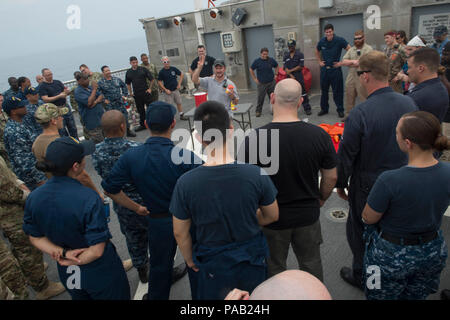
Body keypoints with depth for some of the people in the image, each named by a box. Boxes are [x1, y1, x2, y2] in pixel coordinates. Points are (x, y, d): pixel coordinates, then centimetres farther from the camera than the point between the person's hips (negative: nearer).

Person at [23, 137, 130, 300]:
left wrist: (64, 253, -12)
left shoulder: (33, 198, -13)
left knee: (80, 297, 30)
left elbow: (35, 238, -1)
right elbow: (97, 251, -26)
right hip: (100, 274, -5)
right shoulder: (89, 199, -31)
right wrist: (71, 261, -10)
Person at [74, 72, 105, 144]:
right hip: (92, 122, -7)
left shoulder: (90, 87, 13)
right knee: (98, 144, -6)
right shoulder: (78, 92, -11)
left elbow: (102, 96, 6)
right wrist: (94, 89, -16)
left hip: (102, 118, 7)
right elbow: (89, 102, -24)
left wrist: (95, 102, -14)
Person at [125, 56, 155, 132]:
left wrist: (150, 88, -4)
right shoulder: (128, 72, 7)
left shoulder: (143, 69, -3)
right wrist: (130, 92, 11)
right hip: (136, 94, 4)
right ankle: (143, 125, 21)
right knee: (140, 110, 11)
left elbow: (152, 79, 1)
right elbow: (128, 84, 20)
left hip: (145, 92, -3)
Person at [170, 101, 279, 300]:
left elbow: (180, 233, -10)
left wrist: (190, 261, 8)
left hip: (213, 266, 0)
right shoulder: (256, 175, -23)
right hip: (252, 261, 1)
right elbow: (272, 216, -6)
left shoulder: (186, 183, -24)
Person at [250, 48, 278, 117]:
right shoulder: (257, 61, -4)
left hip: (271, 82, 2)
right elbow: (251, 70, 6)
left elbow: (276, 66, 20)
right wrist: (254, 79, 2)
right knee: (260, 98, -3)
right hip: (261, 83, -2)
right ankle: (258, 111, 10)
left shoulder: (271, 60, 2)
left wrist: (276, 74, 10)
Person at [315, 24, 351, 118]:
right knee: (324, 90, 11)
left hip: (335, 69, -4)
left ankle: (340, 110, 11)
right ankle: (324, 108, 23)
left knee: (337, 91, 1)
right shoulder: (322, 41, 2)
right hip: (324, 69, 4)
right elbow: (317, 51, 22)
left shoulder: (339, 40, -10)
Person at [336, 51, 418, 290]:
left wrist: (340, 184, -2)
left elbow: (346, 155, -17)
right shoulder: (409, 104, -7)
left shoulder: (360, 113, -25)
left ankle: (361, 276, 36)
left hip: (368, 186, -6)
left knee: (359, 231, 17)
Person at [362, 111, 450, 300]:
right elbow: (433, 206, 2)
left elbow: (368, 218, -18)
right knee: (416, 297, 29)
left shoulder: (390, 181, -34)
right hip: (433, 252, 5)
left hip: (392, 256, -5)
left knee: (383, 296, 21)